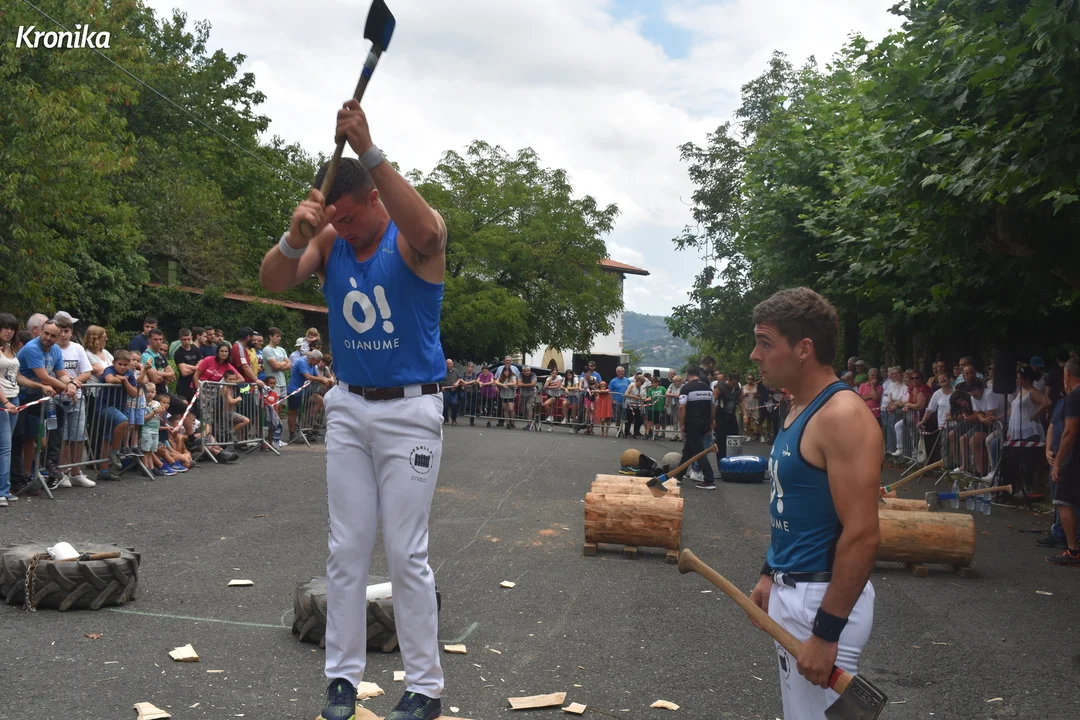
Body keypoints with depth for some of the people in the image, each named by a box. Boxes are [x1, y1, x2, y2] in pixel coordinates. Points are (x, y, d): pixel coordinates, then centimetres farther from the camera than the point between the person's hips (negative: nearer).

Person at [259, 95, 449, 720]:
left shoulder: (415, 237, -12)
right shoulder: (330, 241, 2)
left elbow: (425, 231, -37)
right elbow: (273, 283, -10)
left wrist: (369, 152, -43)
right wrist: (296, 234, -30)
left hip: (411, 412, -5)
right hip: (348, 409, 5)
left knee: (407, 553, -2)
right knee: (347, 550, 9)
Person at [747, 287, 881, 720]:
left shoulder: (842, 415, -21)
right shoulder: (799, 409, 9)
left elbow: (862, 535, -25)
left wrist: (826, 632, -24)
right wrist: (771, 575, 20)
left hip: (823, 597, -9)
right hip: (789, 591, 9)